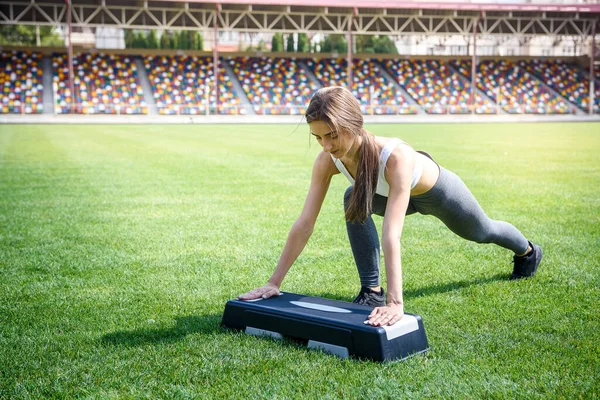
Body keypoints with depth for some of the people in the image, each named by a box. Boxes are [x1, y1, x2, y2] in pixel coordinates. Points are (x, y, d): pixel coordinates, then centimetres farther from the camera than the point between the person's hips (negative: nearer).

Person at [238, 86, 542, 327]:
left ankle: (527, 252, 61)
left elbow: (391, 235, -54)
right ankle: (372, 291, -12)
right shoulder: (327, 161, -32)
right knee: (354, 201, -26)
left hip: (438, 191, -3)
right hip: (398, 193, 4)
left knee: (481, 233, 24)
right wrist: (274, 283, -31)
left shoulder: (395, 157, -49)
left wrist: (396, 302, -58)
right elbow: (304, 223, -30)